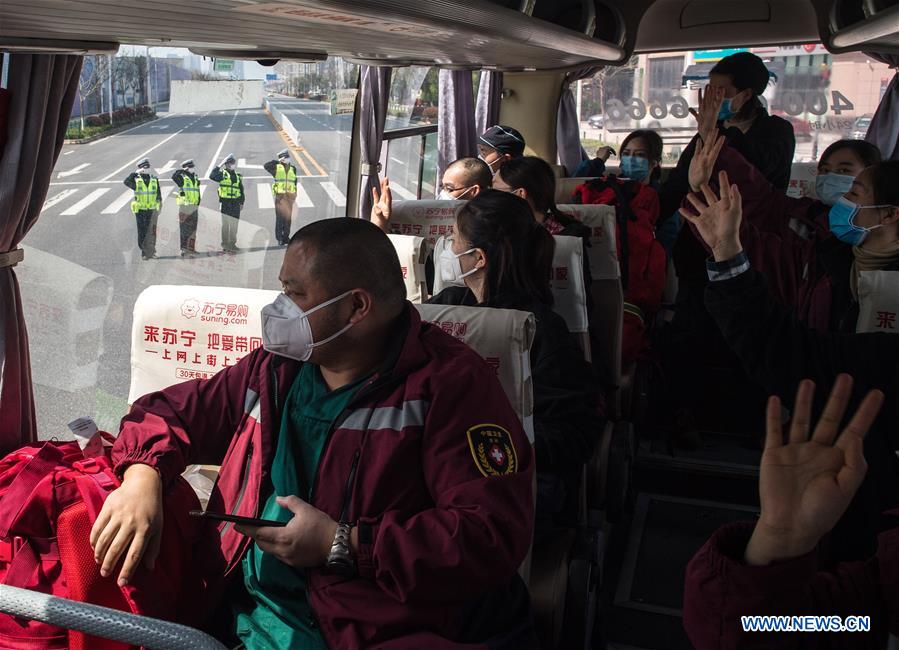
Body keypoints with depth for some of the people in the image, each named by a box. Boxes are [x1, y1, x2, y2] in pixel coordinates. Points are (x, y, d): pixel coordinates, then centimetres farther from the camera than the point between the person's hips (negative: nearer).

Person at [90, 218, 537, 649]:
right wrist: (142, 477, 0)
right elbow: (171, 412, 23)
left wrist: (343, 546, -17)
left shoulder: (450, 384, -9)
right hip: (251, 611, 5)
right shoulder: (274, 369, 12)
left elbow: (497, 533, -16)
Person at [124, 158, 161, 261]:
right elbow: (126, 182, -22)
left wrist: (159, 207, 9)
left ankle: (150, 251, 10)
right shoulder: (136, 180, -1)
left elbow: (159, 194, 13)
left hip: (152, 210, 2)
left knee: (151, 231, 2)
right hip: (140, 210, -2)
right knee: (142, 231, 2)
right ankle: (144, 252, 9)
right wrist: (135, 173, -21)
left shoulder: (154, 180, 8)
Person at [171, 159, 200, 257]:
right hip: (185, 206, -7)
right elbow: (174, 176, -27)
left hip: (194, 207, 7)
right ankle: (184, 249, -4)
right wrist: (182, 170, -17)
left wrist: (198, 205, 15)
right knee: (185, 229, -6)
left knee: (193, 229, 11)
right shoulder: (182, 177, -5)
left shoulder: (195, 178, 15)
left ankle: (191, 248, 20)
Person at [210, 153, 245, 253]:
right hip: (225, 203, -5)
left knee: (234, 225, 8)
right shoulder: (222, 174, -1)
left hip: (235, 204, 5)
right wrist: (219, 166, -16)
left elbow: (241, 190, 20)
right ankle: (225, 244, 4)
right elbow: (212, 176, -21)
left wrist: (242, 202, 16)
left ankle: (232, 244, 18)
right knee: (226, 225, -2)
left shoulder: (238, 176, 15)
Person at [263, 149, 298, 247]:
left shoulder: (293, 169, 13)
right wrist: (277, 161, -12)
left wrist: (295, 196, 11)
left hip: (289, 196, 3)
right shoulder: (277, 167, 2)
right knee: (279, 217, -4)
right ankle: (279, 238, 0)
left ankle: (286, 237, 13)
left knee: (288, 218, 5)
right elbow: (266, 165, -15)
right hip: (280, 196, -3)